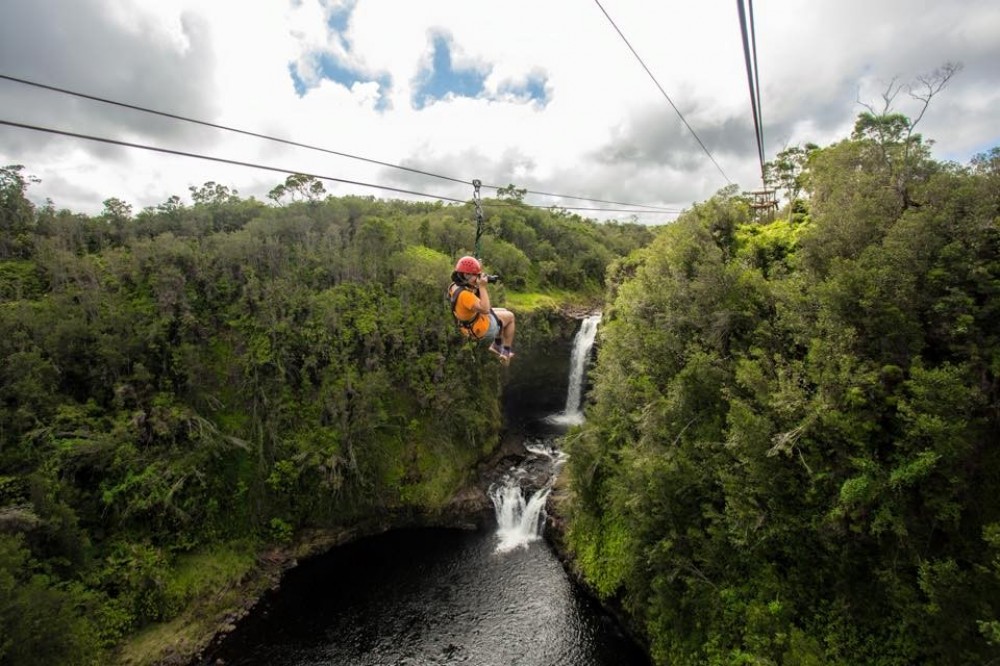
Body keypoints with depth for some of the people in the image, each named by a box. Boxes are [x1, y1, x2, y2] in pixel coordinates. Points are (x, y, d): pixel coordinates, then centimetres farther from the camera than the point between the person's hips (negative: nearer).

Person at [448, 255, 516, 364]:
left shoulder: (455, 286, -7)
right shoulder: (464, 294, -37)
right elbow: (485, 309, -40)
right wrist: (482, 286, -37)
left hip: (471, 325, 9)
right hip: (483, 328, -9)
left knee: (503, 311, 27)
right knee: (510, 316, 13)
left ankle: (497, 344, 32)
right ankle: (507, 351, 21)